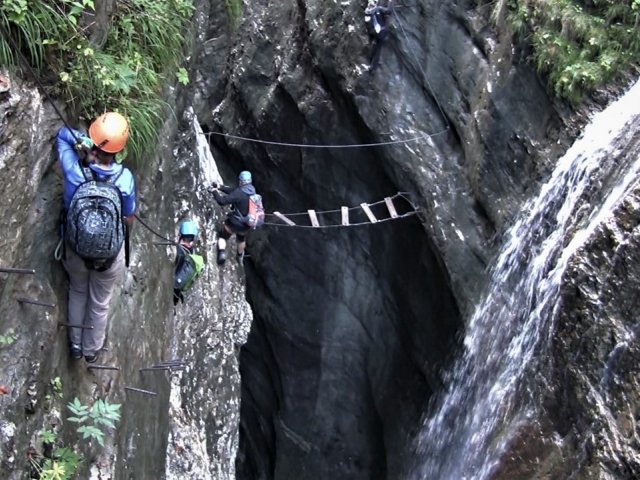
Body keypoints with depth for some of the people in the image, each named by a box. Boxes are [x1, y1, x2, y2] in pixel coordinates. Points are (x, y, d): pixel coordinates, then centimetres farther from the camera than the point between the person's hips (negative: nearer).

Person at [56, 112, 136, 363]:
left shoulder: (73, 170, -27)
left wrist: (83, 139, -18)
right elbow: (128, 219, -10)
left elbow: (63, 133, -5)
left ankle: (76, 345, 50)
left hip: (76, 250, 1)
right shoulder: (125, 178, -28)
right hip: (111, 255, -1)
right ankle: (92, 349, 49)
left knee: (77, 292, 32)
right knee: (100, 302, 26)